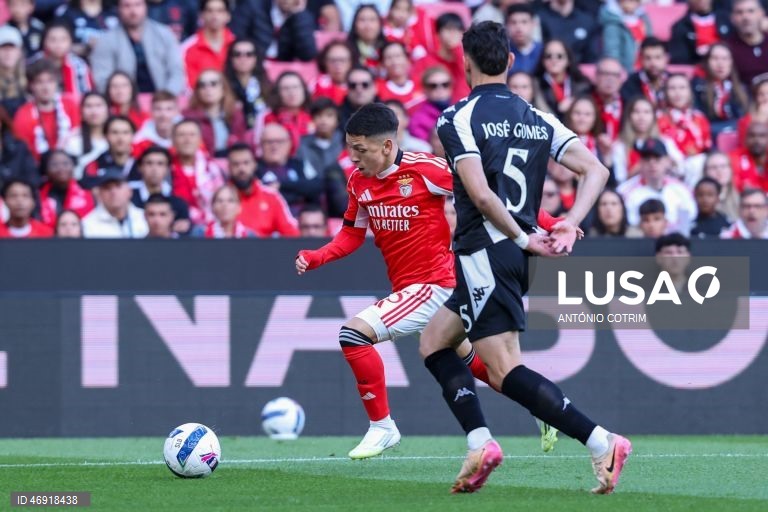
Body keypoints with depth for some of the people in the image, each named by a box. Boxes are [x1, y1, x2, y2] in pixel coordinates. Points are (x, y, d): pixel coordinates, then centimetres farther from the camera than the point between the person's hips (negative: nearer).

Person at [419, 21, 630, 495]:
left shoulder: (458, 119, -8)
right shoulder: (537, 119, 12)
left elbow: (480, 194, -19)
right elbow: (596, 171, 2)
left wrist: (523, 238, -10)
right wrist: (571, 223, -5)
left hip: (485, 255, -8)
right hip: (514, 257, 8)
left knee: (505, 371, -11)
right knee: (433, 342, 20)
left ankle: (602, 442, -22)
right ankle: (480, 443, 6)